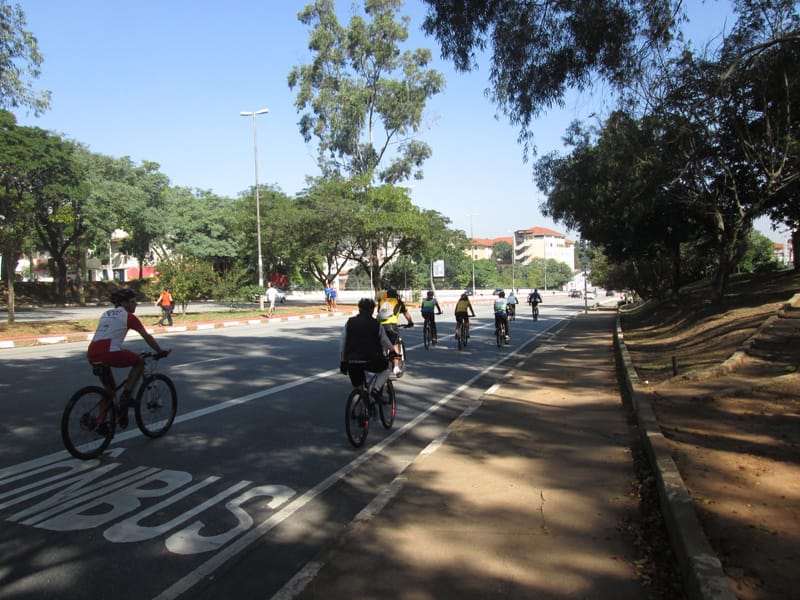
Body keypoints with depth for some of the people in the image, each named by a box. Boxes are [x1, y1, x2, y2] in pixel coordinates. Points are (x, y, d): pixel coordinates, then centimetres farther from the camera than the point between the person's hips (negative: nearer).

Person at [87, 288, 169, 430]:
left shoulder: (106, 314, 28)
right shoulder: (128, 316, 7)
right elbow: (147, 337, 6)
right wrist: (160, 352, 16)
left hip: (92, 355, 8)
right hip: (109, 353, -8)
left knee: (109, 388, 24)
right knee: (140, 362, 15)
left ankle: (101, 423, 24)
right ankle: (126, 396, 4)